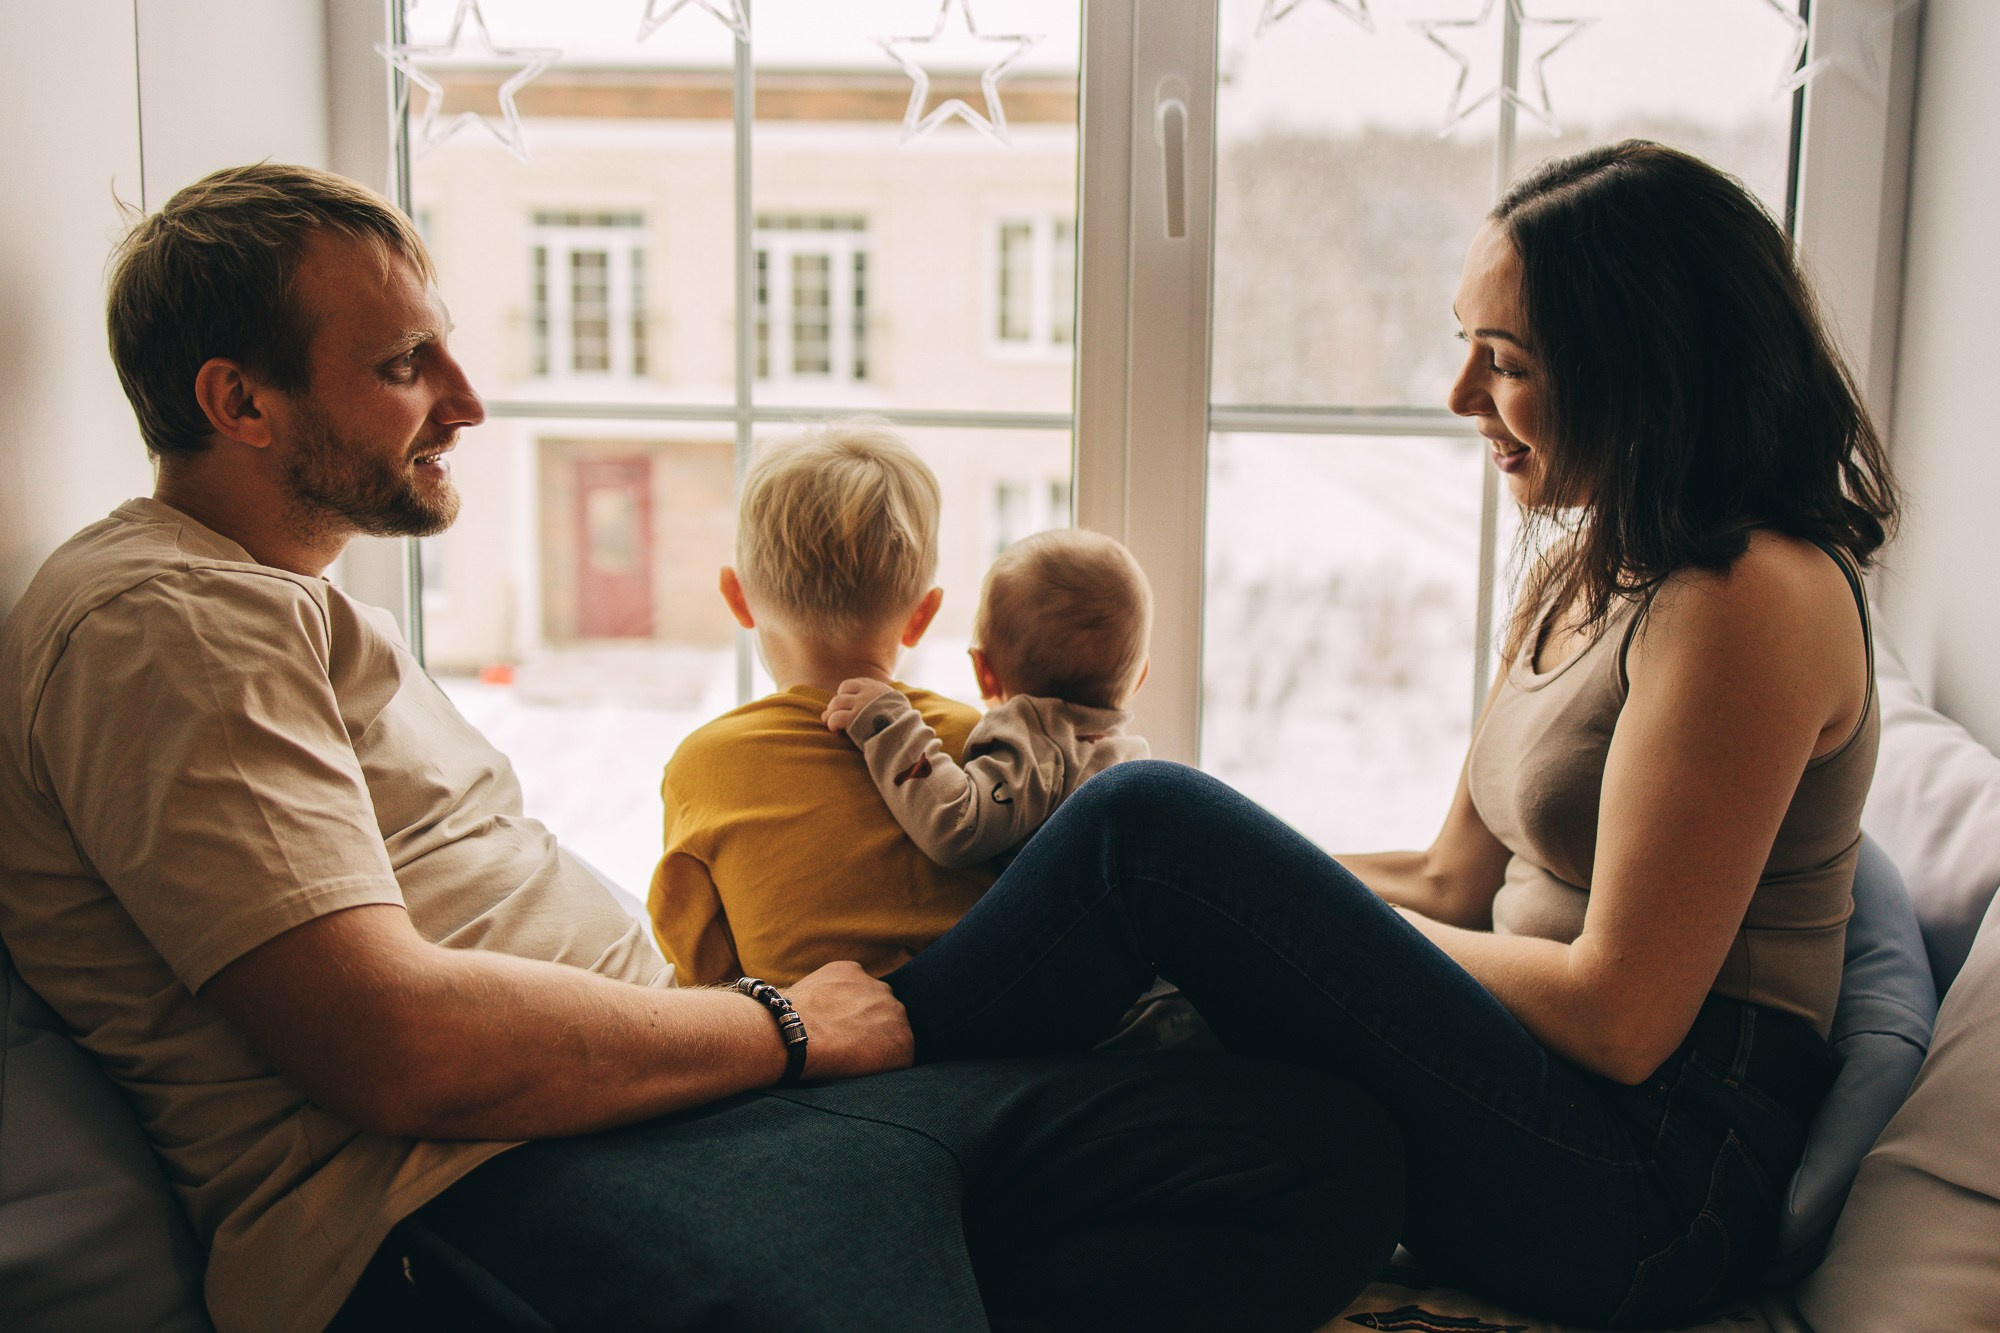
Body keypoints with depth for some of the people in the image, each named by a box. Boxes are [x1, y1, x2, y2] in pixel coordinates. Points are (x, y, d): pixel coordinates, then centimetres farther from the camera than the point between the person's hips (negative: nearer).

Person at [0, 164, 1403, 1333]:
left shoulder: (287, 600, 28)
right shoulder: (164, 622, -5)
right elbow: (397, 1045, -18)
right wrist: (779, 1027, -4)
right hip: (472, 1191, -10)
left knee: (1328, 1138, -7)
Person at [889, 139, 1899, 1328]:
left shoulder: (1750, 601, -15)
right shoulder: (1580, 575, 14)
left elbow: (1620, 1017, -18)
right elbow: (1453, 883, 13)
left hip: (1658, 1182, -9)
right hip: (1553, 1105, 9)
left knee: (1148, 820, -18)